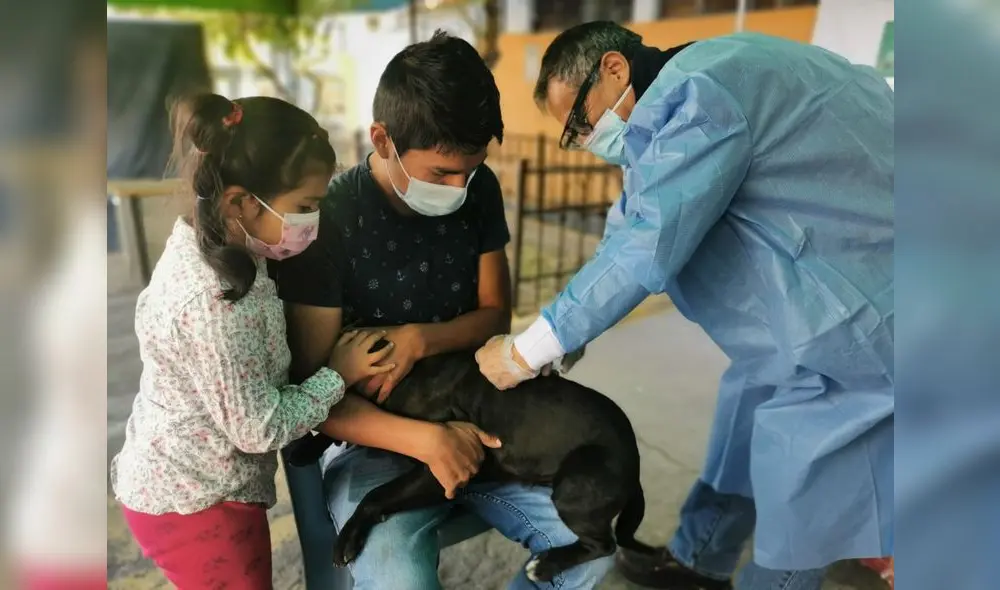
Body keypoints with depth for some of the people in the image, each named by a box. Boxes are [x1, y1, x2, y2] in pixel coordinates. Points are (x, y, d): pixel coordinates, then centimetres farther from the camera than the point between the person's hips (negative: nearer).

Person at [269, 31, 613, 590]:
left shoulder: (480, 190, -3)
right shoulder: (329, 220, -18)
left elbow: (496, 314, 4)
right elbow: (316, 391, -14)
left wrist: (422, 339, -17)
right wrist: (422, 439, -27)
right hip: (374, 437, -4)